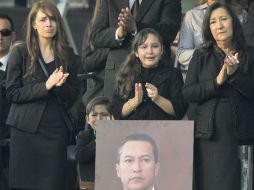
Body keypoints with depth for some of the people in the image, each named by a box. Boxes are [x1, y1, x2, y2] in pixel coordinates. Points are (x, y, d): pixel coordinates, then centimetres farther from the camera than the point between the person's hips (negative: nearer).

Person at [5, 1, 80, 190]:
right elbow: (12, 92, -5)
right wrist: (45, 86, -15)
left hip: (57, 130, 2)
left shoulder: (68, 55, 10)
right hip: (27, 129, -2)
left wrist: (60, 86, -14)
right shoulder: (20, 52, 1)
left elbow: (72, 96, 8)